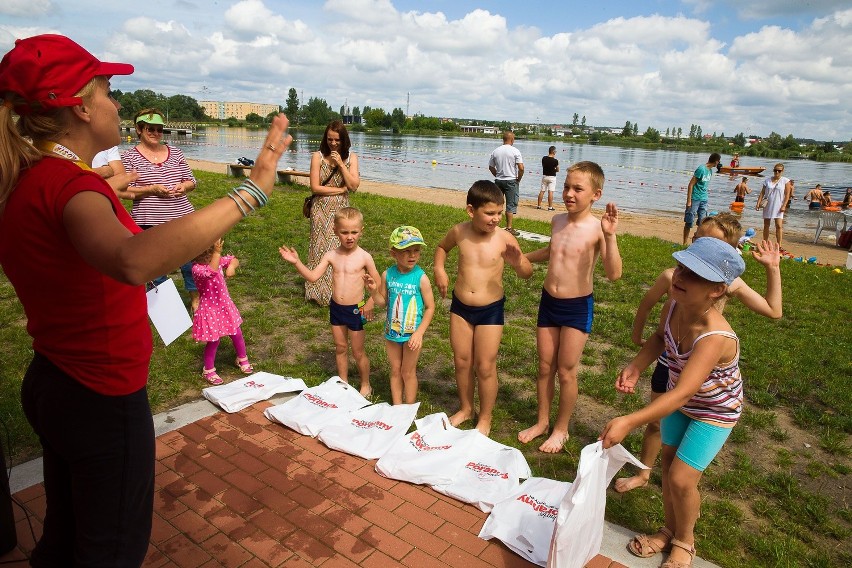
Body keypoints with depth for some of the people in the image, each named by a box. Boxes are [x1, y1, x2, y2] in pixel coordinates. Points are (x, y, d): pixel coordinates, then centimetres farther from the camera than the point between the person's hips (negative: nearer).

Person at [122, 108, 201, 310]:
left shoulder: (175, 152, 9)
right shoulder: (130, 157, 0)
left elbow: (191, 181, 13)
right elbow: (124, 190, -5)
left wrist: (184, 186, -9)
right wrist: (151, 189, -18)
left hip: (182, 217, 2)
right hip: (149, 222, -2)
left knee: (190, 260, 8)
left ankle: (195, 299, 26)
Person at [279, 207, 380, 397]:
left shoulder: (364, 257, -12)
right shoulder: (331, 255, -3)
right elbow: (312, 276, -9)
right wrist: (296, 262, -21)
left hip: (355, 310, -4)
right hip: (336, 308, 4)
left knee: (358, 352, 9)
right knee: (340, 348, 18)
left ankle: (365, 385, 30)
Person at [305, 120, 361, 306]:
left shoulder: (351, 157, 3)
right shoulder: (318, 156, -4)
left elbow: (354, 185, -8)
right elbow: (315, 188, -11)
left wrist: (340, 163, -13)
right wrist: (341, 189, -9)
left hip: (342, 210, 2)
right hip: (322, 210, -2)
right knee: (322, 249, 4)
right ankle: (320, 292, 17)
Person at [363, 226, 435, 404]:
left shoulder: (421, 277, -17)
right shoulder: (388, 275, -6)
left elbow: (430, 307, -12)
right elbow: (383, 302, 4)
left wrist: (419, 333, -18)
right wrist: (373, 290, -16)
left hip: (412, 334, -4)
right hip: (392, 331, 4)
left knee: (408, 372, 11)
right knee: (395, 371, 18)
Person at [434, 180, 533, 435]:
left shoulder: (504, 238, -16)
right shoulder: (459, 232, -7)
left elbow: (527, 273, -10)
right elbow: (442, 247, 16)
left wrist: (518, 263, -31)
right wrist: (439, 270, 0)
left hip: (491, 310, -3)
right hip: (460, 306, 3)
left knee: (485, 367, 5)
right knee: (461, 361, 16)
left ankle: (485, 418, 27)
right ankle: (465, 408, 39)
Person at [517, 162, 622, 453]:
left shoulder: (597, 228, -17)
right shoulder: (557, 220, 2)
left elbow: (613, 274, -27)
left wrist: (610, 235, -36)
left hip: (578, 308, -5)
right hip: (548, 301, 5)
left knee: (566, 372, 7)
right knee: (545, 367, 15)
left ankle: (561, 428, 28)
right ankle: (542, 421, 35)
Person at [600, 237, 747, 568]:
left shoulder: (715, 337, -40)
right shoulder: (675, 303, -21)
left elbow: (681, 394, -45)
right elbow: (660, 337, 1)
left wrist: (629, 422, -52)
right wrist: (635, 368, -14)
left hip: (714, 411, -6)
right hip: (680, 400, 6)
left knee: (681, 478, -5)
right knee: (668, 463, 16)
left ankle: (684, 541, 26)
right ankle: (670, 531, 40)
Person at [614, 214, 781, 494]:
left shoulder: (731, 283, -11)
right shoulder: (673, 276, -16)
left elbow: (773, 310, 1)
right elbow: (647, 302, 2)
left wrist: (773, 268, -4)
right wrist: (637, 334, 12)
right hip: (669, 362, 0)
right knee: (657, 421, 15)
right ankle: (643, 473, 37)